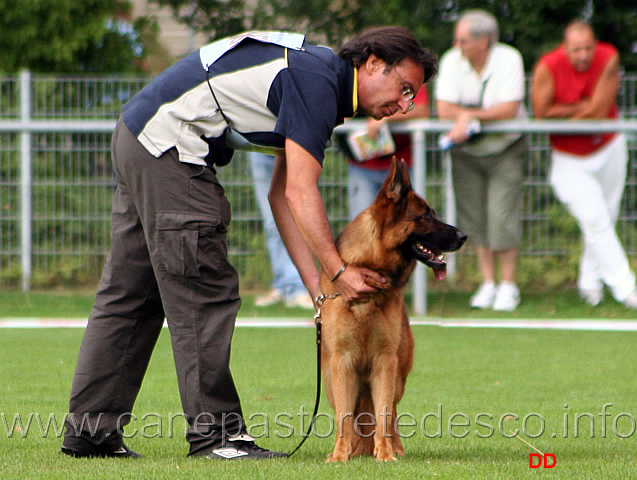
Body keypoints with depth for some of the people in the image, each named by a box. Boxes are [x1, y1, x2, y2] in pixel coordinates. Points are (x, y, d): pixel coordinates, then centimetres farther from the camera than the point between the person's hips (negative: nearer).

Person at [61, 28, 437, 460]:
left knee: (129, 293, 12)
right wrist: (338, 272, -15)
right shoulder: (318, 81, -16)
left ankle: (89, 431, 16)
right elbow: (299, 193, -19)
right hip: (169, 146, -11)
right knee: (205, 292, -8)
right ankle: (216, 434, -6)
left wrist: (319, 288, 9)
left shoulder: (317, 84, 15)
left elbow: (283, 195, 14)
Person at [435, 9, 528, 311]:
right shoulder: (452, 61, -8)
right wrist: (489, 114, -26)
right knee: (475, 219, 2)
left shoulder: (509, 60, -15)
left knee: (502, 217, -10)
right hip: (466, 151, 3)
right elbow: (444, 109, -15)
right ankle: (488, 283, 14)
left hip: (505, 149, -3)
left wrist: (470, 116, -26)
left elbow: (509, 110, -21)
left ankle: (508, 285, 3)